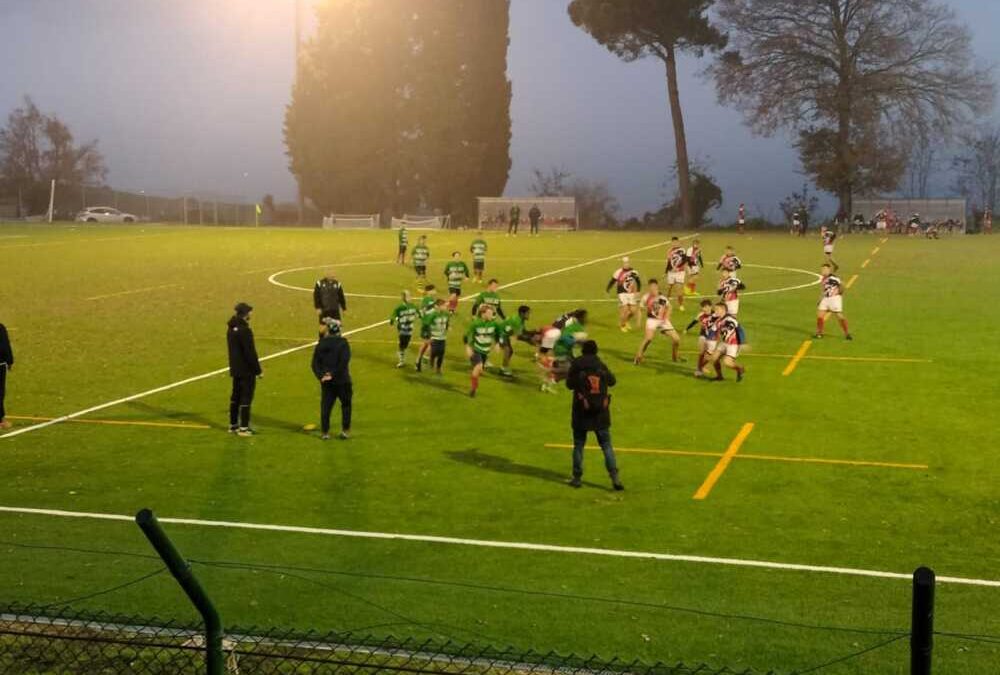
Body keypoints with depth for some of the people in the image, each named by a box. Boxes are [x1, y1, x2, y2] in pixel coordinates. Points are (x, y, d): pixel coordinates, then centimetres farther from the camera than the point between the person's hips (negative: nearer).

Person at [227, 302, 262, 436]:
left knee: (236, 396, 16)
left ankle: (233, 425, 24)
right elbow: (250, 353, -20)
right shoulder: (245, 331, -20)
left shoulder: (231, 328, 7)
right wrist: (258, 370, -13)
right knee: (246, 398, -3)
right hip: (247, 370, -9)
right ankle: (243, 427, -1)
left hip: (235, 369, 9)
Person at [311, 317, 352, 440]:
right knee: (346, 405, 12)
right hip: (342, 380, -3)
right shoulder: (342, 342, -9)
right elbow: (344, 361, -18)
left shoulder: (321, 344, 2)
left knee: (325, 406, 10)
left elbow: (315, 362, -2)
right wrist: (334, 374, -15)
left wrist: (321, 375, -8)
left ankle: (325, 432, 10)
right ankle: (345, 430, 10)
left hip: (326, 382, 3)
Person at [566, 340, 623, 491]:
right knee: (607, 445, 6)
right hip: (601, 413, 2)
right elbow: (612, 381, 15)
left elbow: (570, 385, -3)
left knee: (578, 445, 10)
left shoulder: (576, 365, -5)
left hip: (581, 412, -2)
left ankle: (577, 477, 11)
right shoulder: (601, 365, 3)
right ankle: (615, 477, -4)